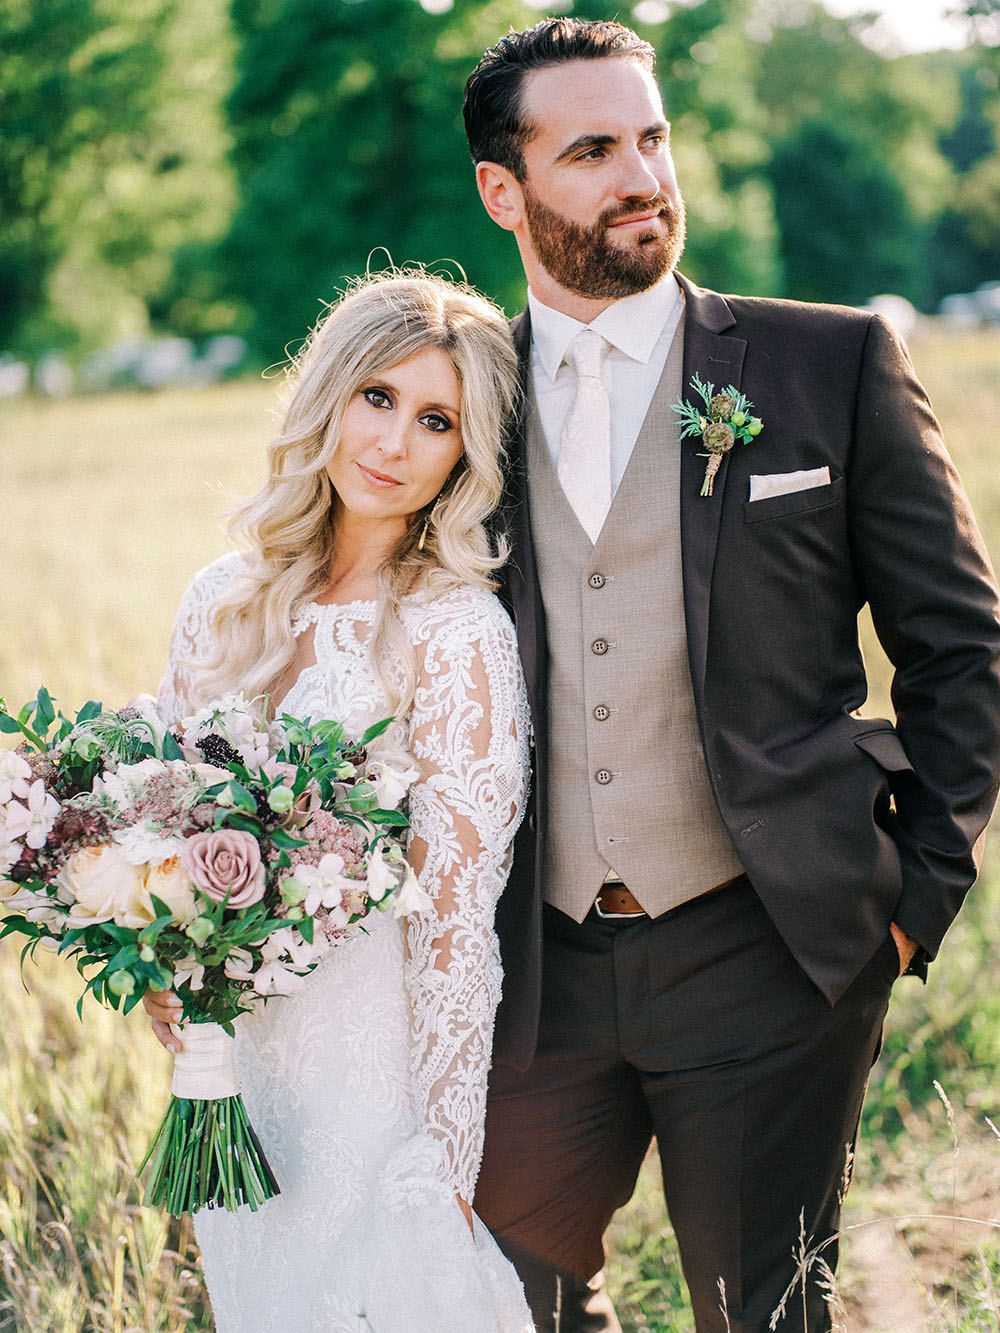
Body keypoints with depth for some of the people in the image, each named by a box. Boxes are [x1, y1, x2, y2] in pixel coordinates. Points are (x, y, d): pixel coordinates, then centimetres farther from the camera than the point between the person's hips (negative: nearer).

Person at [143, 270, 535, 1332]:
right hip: (227, 1070, 6)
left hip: (382, 1078, -5)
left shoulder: (456, 633, -15)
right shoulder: (224, 603, 2)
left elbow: (456, 921, -16)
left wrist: (442, 1159, -16)